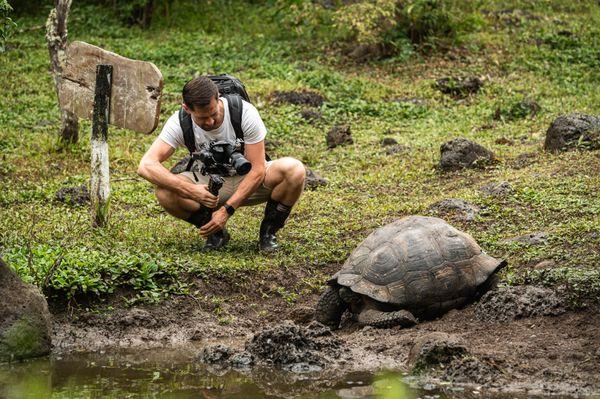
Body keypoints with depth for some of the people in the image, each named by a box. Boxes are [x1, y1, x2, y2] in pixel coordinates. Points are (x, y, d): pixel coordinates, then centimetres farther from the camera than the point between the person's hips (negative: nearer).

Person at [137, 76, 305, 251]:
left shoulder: (245, 112, -26)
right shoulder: (179, 122, -22)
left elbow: (257, 171, -22)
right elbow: (146, 166, -31)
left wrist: (227, 210, -30)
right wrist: (191, 190, -43)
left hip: (248, 180, -1)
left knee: (294, 169, -31)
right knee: (164, 192, -30)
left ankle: (268, 231, -6)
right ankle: (217, 233, -4)